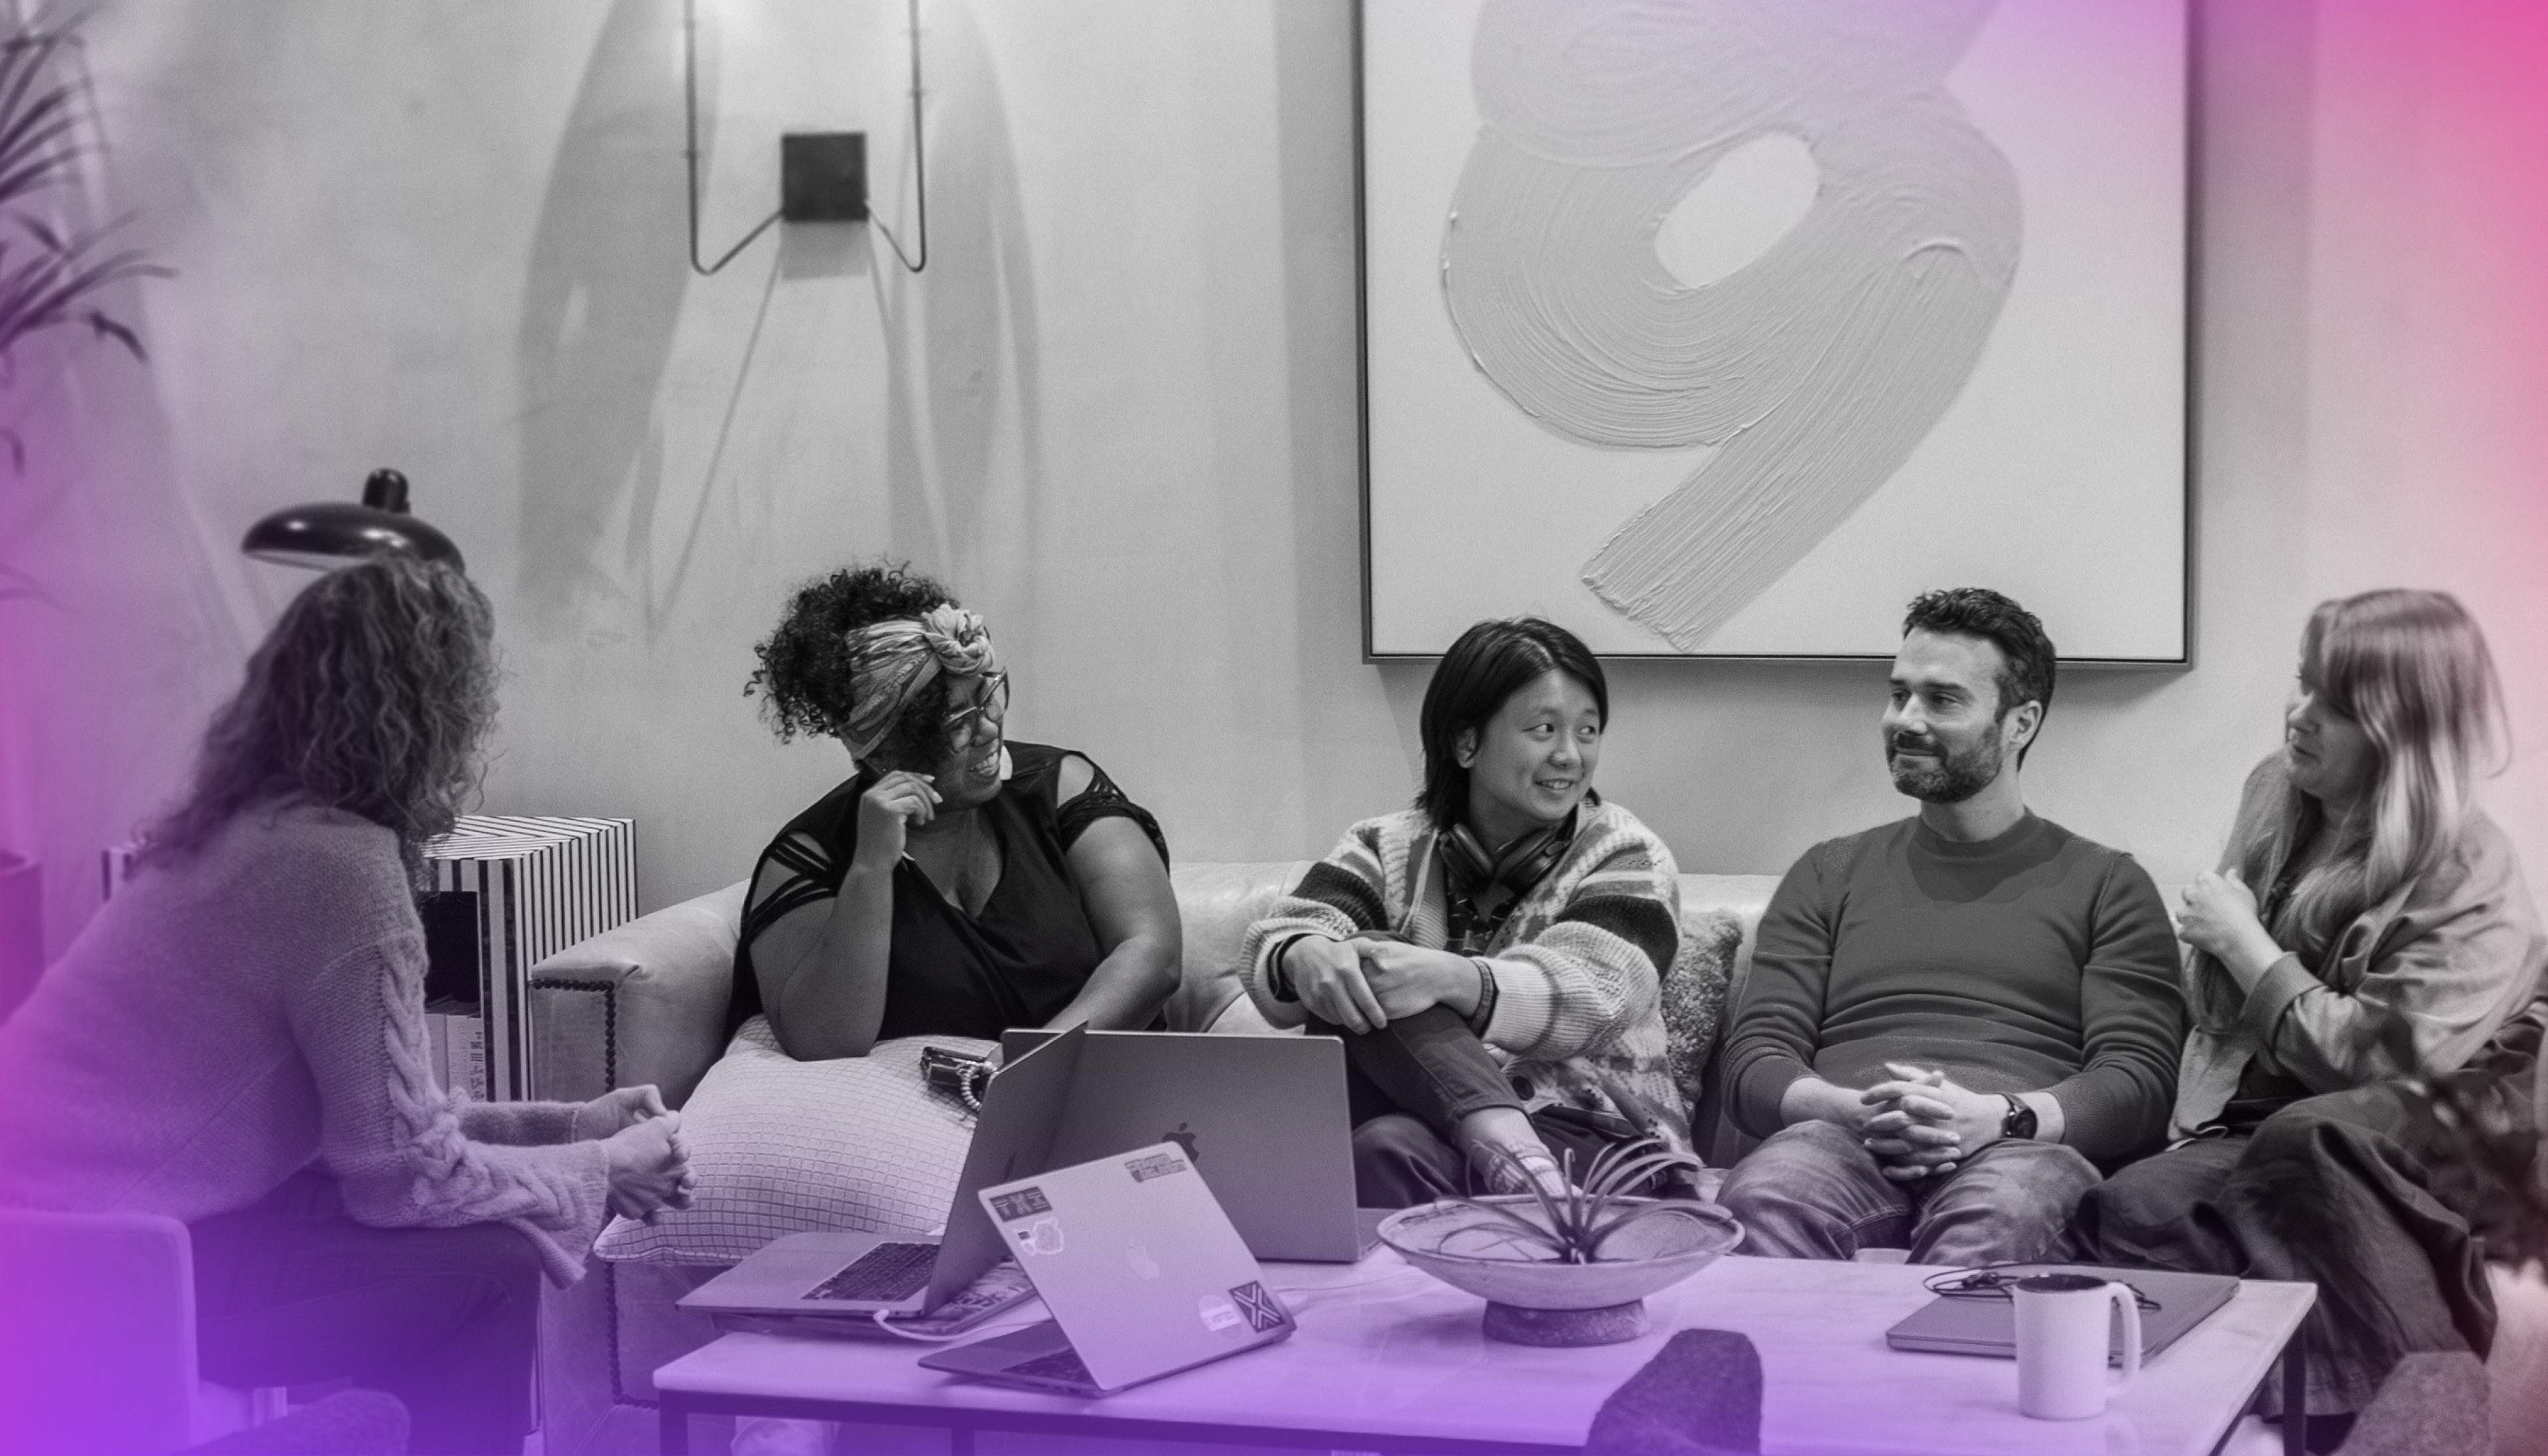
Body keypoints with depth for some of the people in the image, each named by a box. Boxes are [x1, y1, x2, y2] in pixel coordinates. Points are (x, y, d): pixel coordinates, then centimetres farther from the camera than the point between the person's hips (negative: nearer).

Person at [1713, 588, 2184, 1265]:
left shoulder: (2105, 884, 20)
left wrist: (1996, 1117, -15)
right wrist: (1857, 1110, -8)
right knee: (1760, 1201, -37)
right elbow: (1754, 1062, 16)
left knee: (1994, 1225, -41)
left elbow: (2140, 1081, 6)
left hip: (2021, 1148, -1)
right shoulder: (1831, 874, 27)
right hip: (1843, 1138, 2)